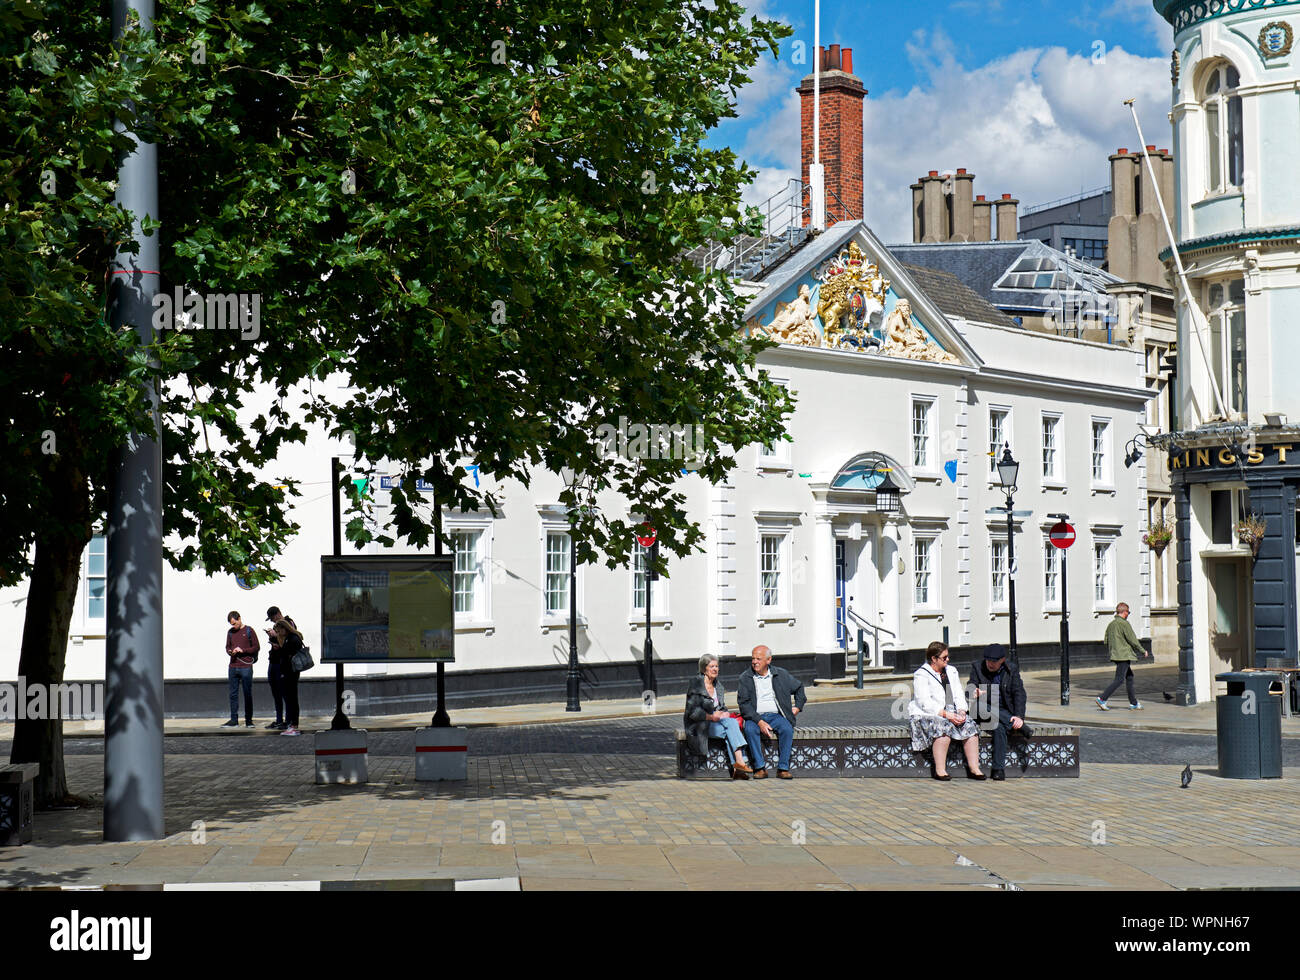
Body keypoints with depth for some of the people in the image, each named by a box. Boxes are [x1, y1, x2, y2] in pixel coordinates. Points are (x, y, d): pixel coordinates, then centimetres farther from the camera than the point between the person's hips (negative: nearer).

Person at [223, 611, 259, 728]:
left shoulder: (249, 631, -1)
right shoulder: (230, 632, 12)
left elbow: (257, 647, -2)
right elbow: (227, 646, 19)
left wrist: (243, 650, -14)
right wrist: (230, 651, -4)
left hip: (246, 667, -4)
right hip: (233, 667, 4)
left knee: (248, 694, 1)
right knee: (233, 694, 4)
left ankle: (249, 720, 8)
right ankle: (234, 720, 9)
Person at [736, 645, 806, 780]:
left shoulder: (781, 675, 10)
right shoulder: (744, 679, 4)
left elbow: (799, 687, 28)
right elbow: (744, 704, -5)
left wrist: (798, 706, 14)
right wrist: (759, 722, -18)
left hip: (776, 715, 1)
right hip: (755, 717, -1)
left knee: (787, 729, -31)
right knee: (750, 729, -34)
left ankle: (783, 768, -24)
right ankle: (760, 768, -27)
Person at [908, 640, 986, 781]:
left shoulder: (951, 671, 16)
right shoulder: (921, 675, -7)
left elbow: (959, 695, 13)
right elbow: (925, 703, -16)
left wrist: (961, 711, -8)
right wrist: (946, 714, -24)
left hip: (950, 713, 6)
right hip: (926, 715, -6)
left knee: (970, 725, -18)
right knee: (943, 727, -35)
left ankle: (973, 768, -18)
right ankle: (940, 770, -33)